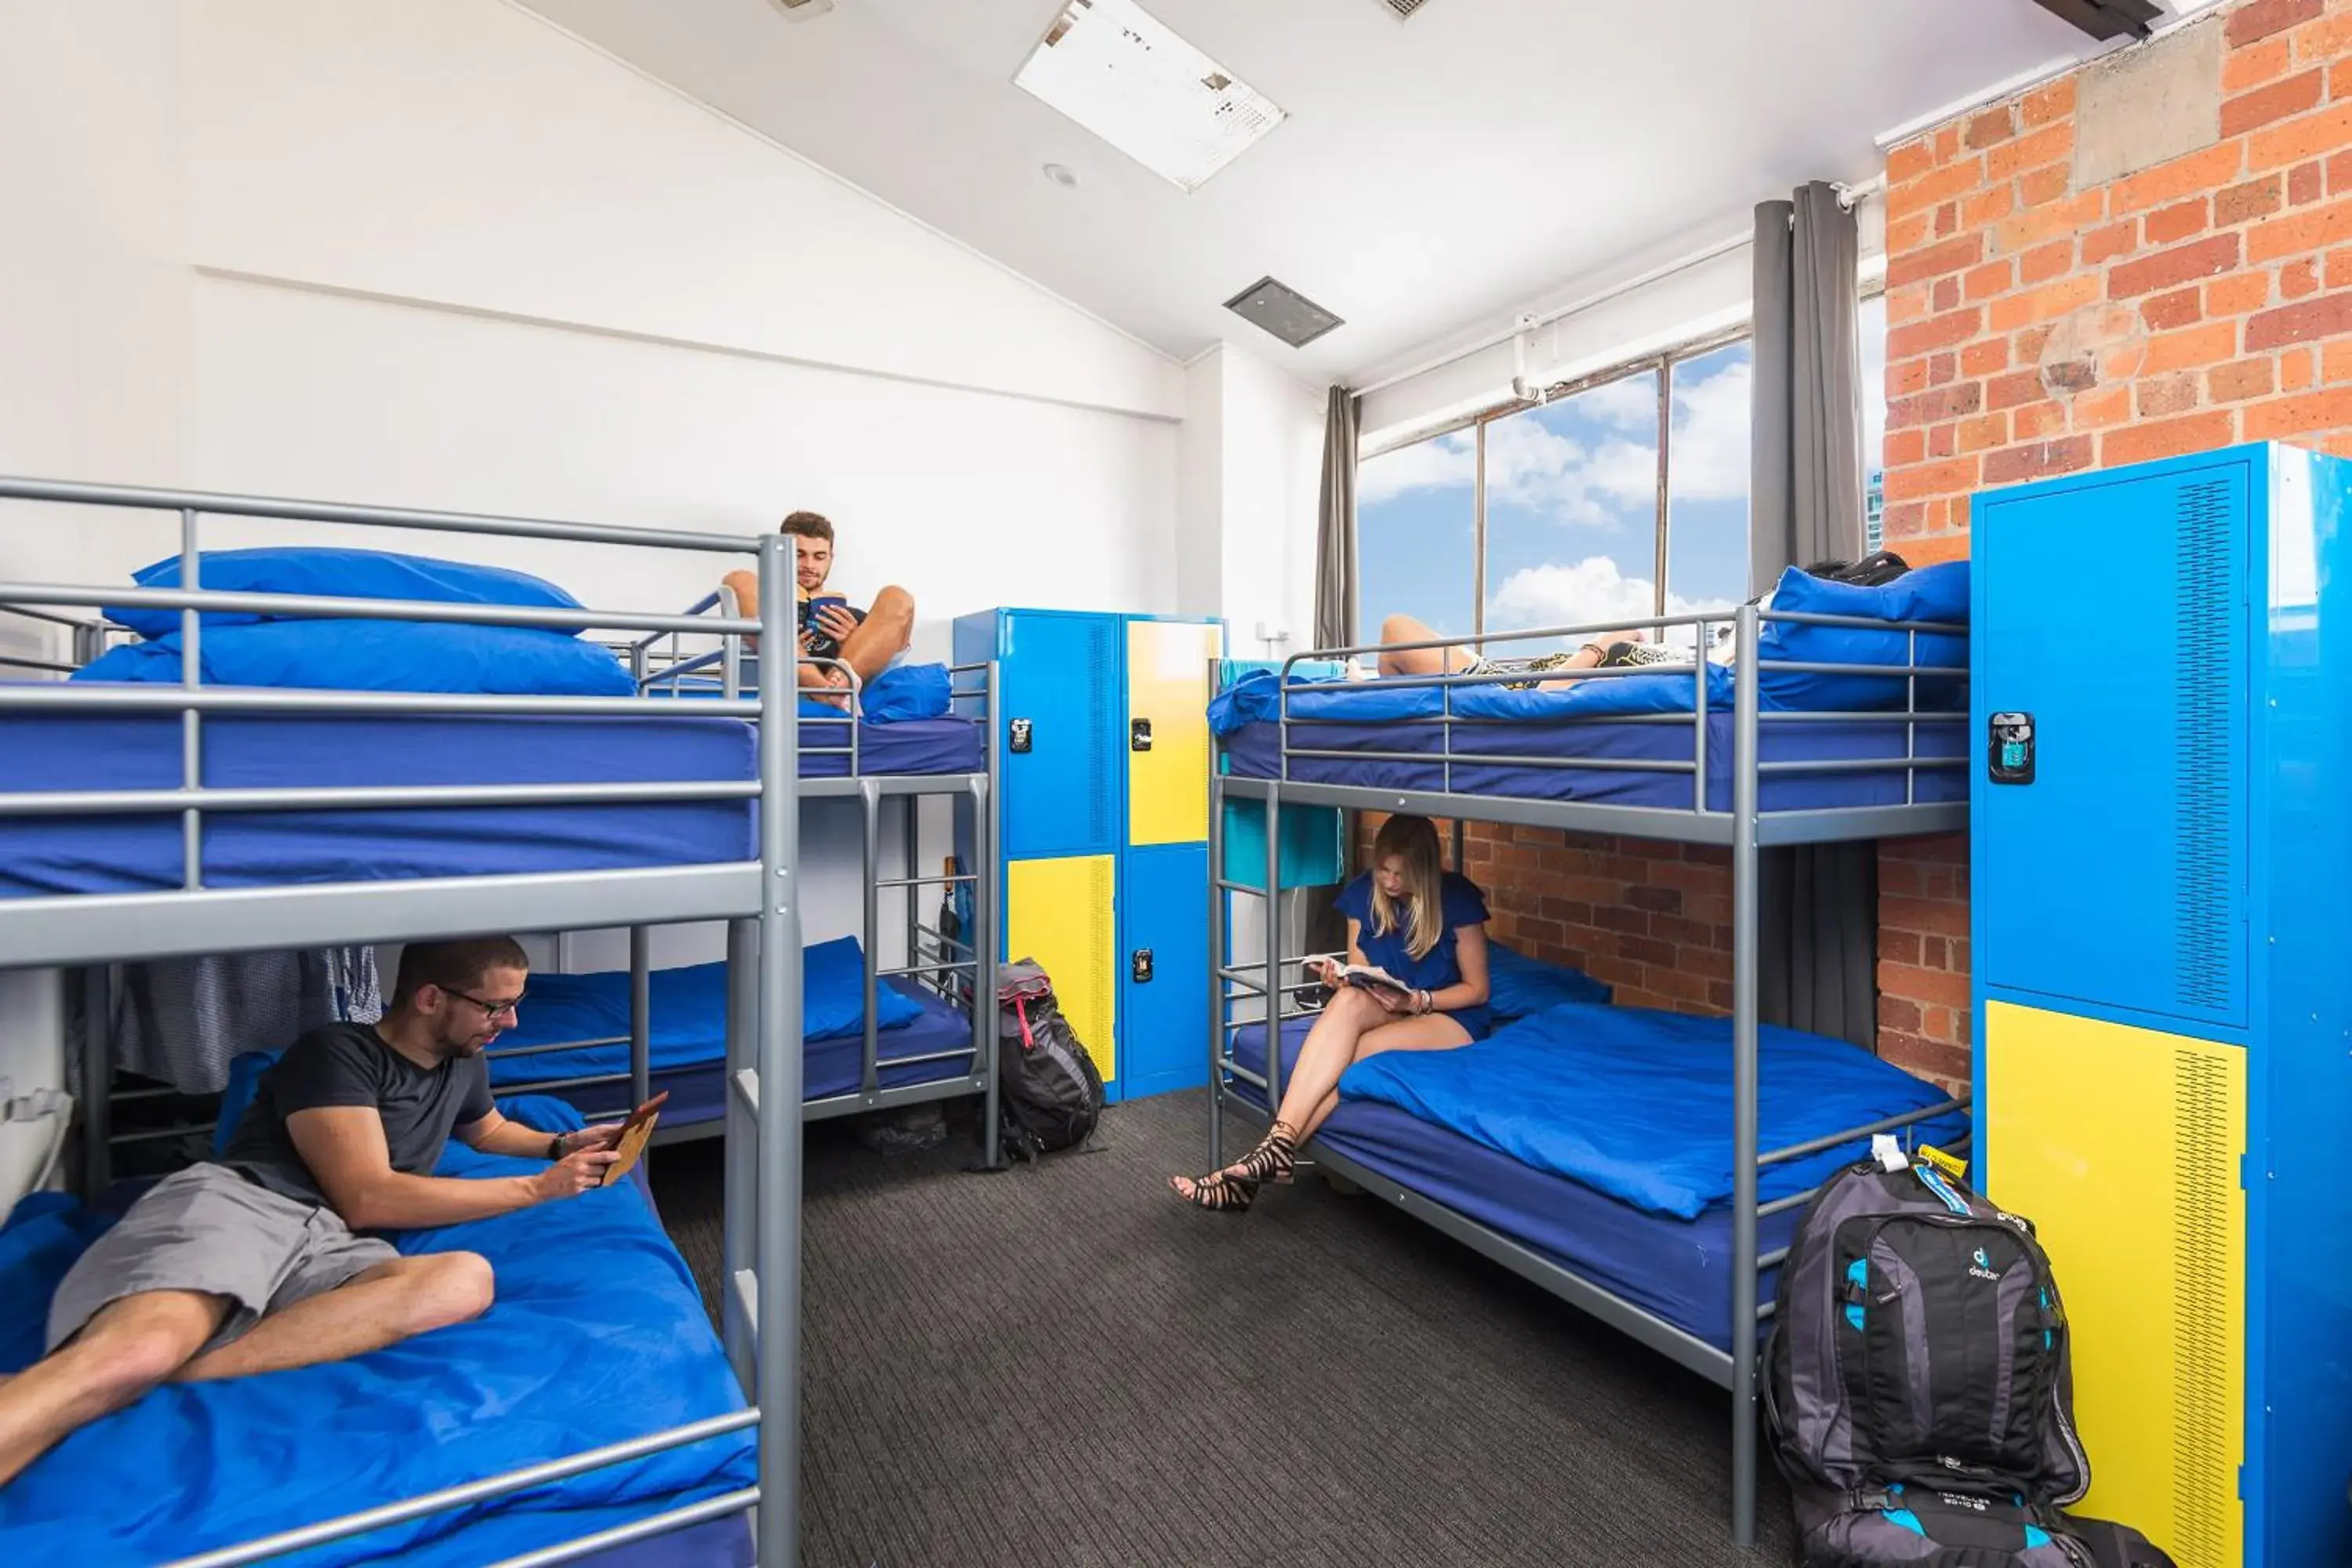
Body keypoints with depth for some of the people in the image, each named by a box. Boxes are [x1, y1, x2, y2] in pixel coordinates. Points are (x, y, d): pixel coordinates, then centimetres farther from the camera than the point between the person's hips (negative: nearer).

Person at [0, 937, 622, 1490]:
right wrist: (537, 1188, -4)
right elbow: (367, 1198, -8)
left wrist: (564, 1144, 26)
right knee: (134, 1355, -40)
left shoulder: (463, 1065, 23)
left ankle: (178, 1370, -33)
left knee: (465, 1279, -31)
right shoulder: (337, 1052, 1)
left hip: (327, 1248, 5)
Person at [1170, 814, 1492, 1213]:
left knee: (1348, 1055, -34)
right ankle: (1277, 1150, -43)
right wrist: (1340, 979, -20)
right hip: (1387, 1010, 3)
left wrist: (1414, 1000, -22)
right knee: (1348, 1000, -35)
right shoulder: (1363, 893, 0)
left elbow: (1477, 989, -7)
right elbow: (1360, 976, 5)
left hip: (1450, 1019, -3)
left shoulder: (1458, 898, -12)